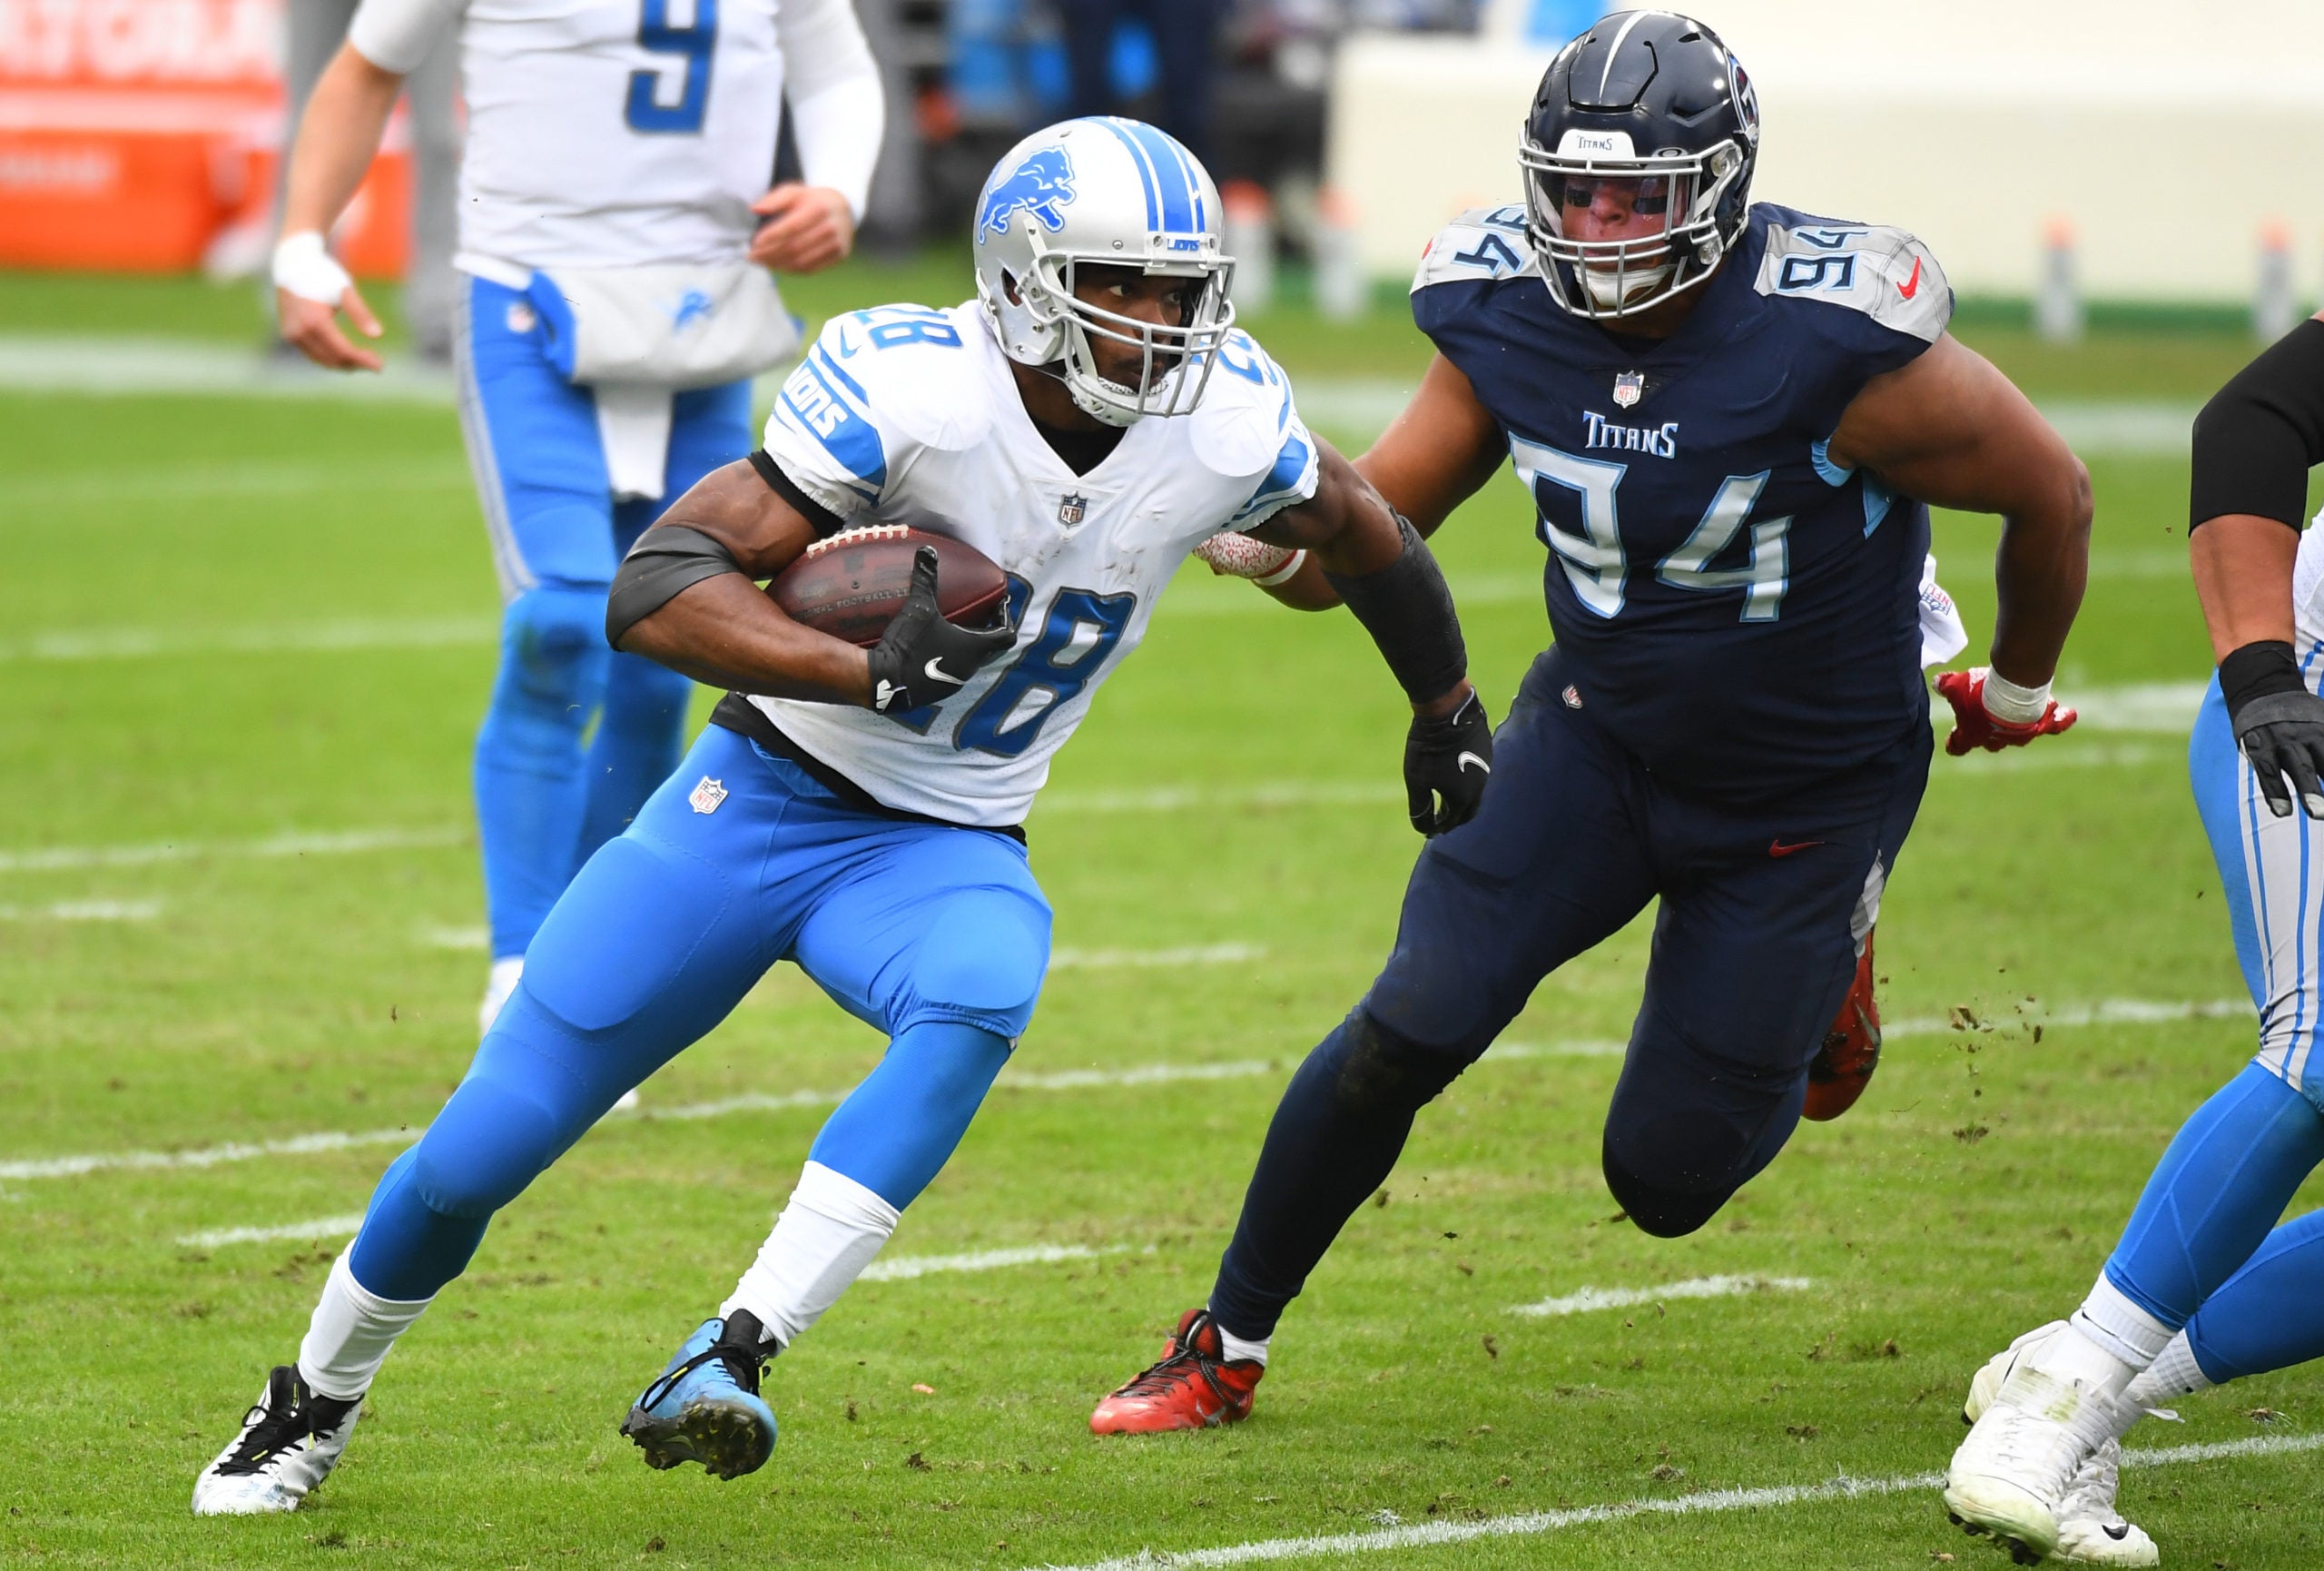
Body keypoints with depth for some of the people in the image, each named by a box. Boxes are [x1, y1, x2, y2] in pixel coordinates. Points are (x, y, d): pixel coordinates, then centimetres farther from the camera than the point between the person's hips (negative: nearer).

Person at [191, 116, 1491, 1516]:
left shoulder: (1225, 425, -12)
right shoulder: (912, 389, -26)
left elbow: (1361, 533, 12)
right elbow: (653, 593, -30)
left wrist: (1452, 713, 25)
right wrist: (872, 674, -41)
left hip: (945, 852, 2)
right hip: (758, 803, -2)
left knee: (981, 998, -36)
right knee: (481, 1155, -1)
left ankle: (728, 1362, -34)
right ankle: (315, 1406, 28)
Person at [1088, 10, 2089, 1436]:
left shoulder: (1829, 348, -30)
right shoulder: (1507, 317, -14)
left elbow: (2051, 492, -14)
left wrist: (2019, 689, 4)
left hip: (1809, 794, -3)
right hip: (1600, 733, 3)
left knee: (1669, 1177, 3)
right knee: (1412, 1032, -15)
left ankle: (1823, 971, 36)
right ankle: (1224, 1351, 4)